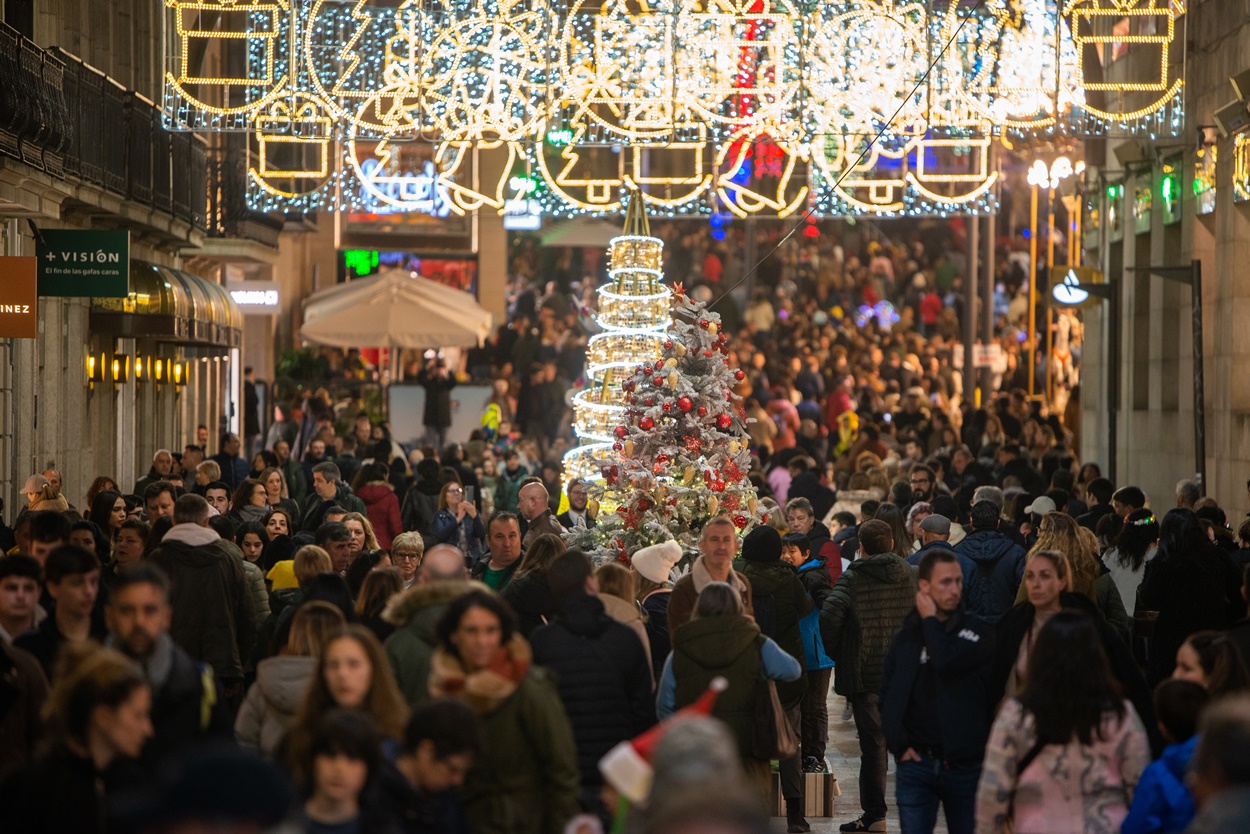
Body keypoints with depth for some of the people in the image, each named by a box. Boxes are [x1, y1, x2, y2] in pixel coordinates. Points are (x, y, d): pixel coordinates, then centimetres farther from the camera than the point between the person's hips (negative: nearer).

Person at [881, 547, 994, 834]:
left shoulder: (980, 632, -2)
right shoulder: (906, 638, 8)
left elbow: (947, 663, -20)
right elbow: (888, 698, 8)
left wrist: (930, 621, -6)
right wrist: (898, 745, -4)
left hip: (966, 765, -2)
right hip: (916, 765, 2)